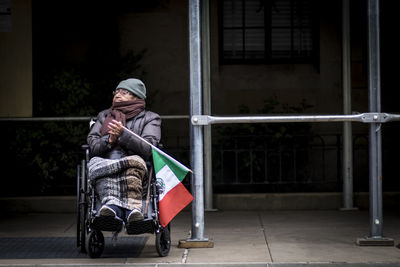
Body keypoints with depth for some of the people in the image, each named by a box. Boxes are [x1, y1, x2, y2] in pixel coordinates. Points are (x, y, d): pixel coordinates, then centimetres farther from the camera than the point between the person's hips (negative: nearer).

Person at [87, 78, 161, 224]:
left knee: (134, 161, -37)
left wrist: (123, 134, -15)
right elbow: (92, 146, 14)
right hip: (105, 161, 2)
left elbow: (148, 149, -2)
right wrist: (109, 140, -7)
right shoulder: (104, 116, 29)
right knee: (94, 162, -33)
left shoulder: (150, 118, 18)